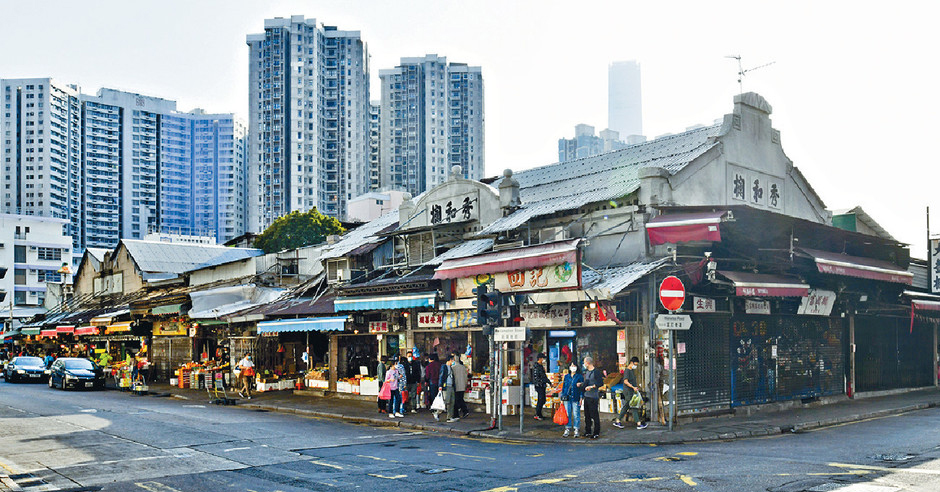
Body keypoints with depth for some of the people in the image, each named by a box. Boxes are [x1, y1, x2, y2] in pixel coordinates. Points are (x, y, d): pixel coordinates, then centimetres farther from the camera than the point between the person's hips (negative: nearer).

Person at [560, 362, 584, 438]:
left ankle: (576, 430, 9)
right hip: (567, 398, 3)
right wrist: (562, 398, 11)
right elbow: (563, 387, 15)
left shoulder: (580, 377, 1)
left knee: (576, 414, -1)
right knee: (567, 414, 4)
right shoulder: (566, 376, 12)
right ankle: (567, 430, 11)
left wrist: (581, 398, -7)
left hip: (576, 399, -3)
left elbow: (582, 388, 0)